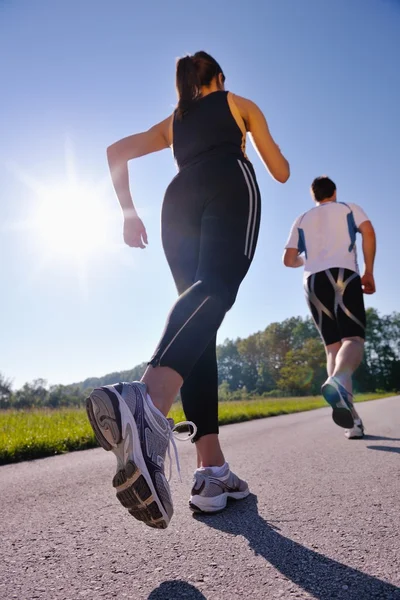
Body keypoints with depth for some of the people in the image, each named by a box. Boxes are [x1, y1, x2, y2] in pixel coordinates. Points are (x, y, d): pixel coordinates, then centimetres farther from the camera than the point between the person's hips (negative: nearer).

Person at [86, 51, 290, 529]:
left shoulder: (171, 122, 38)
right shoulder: (239, 103, 31)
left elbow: (116, 150, 27)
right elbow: (281, 172, 29)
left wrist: (128, 212, 21)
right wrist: (262, 150, 52)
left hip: (179, 199, 3)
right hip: (230, 184, -3)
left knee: (201, 325, -4)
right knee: (216, 287, -30)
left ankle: (211, 471, -15)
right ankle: (148, 404, -60)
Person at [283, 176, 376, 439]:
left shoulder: (302, 220, 26)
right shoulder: (349, 207, 20)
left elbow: (289, 259, 19)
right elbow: (368, 231, 0)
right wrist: (369, 271, 4)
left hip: (313, 281, 3)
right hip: (344, 274, -3)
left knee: (333, 347, 2)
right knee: (353, 339, -13)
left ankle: (352, 419, -6)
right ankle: (338, 382, -47)